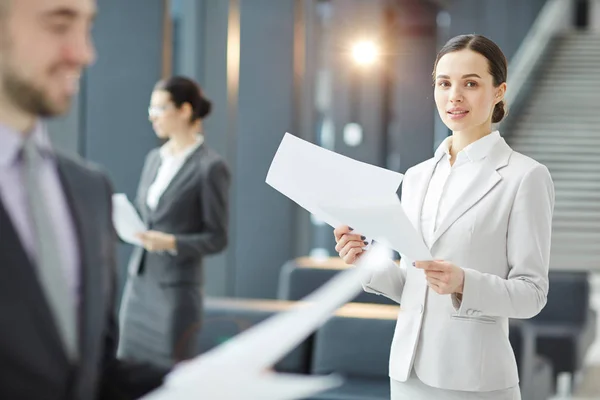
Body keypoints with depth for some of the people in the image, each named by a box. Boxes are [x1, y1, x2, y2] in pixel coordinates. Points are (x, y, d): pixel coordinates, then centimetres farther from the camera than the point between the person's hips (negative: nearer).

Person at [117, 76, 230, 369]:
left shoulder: (210, 167, -9)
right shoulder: (154, 159, 12)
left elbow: (216, 239, -8)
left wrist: (171, 243, -21)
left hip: (176, 288, -7)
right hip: (139, 281, 7)